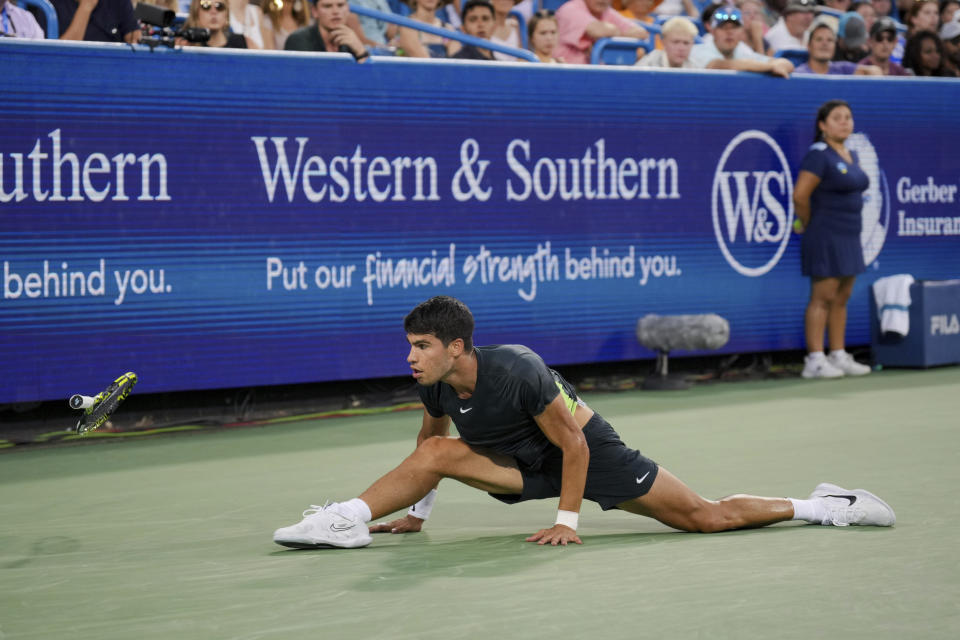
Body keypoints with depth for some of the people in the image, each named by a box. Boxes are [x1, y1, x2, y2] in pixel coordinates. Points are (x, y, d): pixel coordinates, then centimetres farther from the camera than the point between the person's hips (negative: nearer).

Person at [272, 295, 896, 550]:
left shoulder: (518, 371, -34)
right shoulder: (436, 387, -13)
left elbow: (573, 445, -24)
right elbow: (432, 436, 9)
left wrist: (569, 520, -21)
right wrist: (417, 513, 11)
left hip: (590, 449, -6)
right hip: (525, 464, 6)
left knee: (705, 516, -6)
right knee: (435, 451, -17)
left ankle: (824, 507, 7)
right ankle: (346, 521, -16)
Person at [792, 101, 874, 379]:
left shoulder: (850, 155, 14)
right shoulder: (819, 155, -13)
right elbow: (800, 195, -19)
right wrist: (809, 225, -6)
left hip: (848, 238, 9)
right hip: (825, 238, -9)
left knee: (842, 298, 10)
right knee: (823, 297, -9)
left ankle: (838, 356, 16)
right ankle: (814, 361, -8)